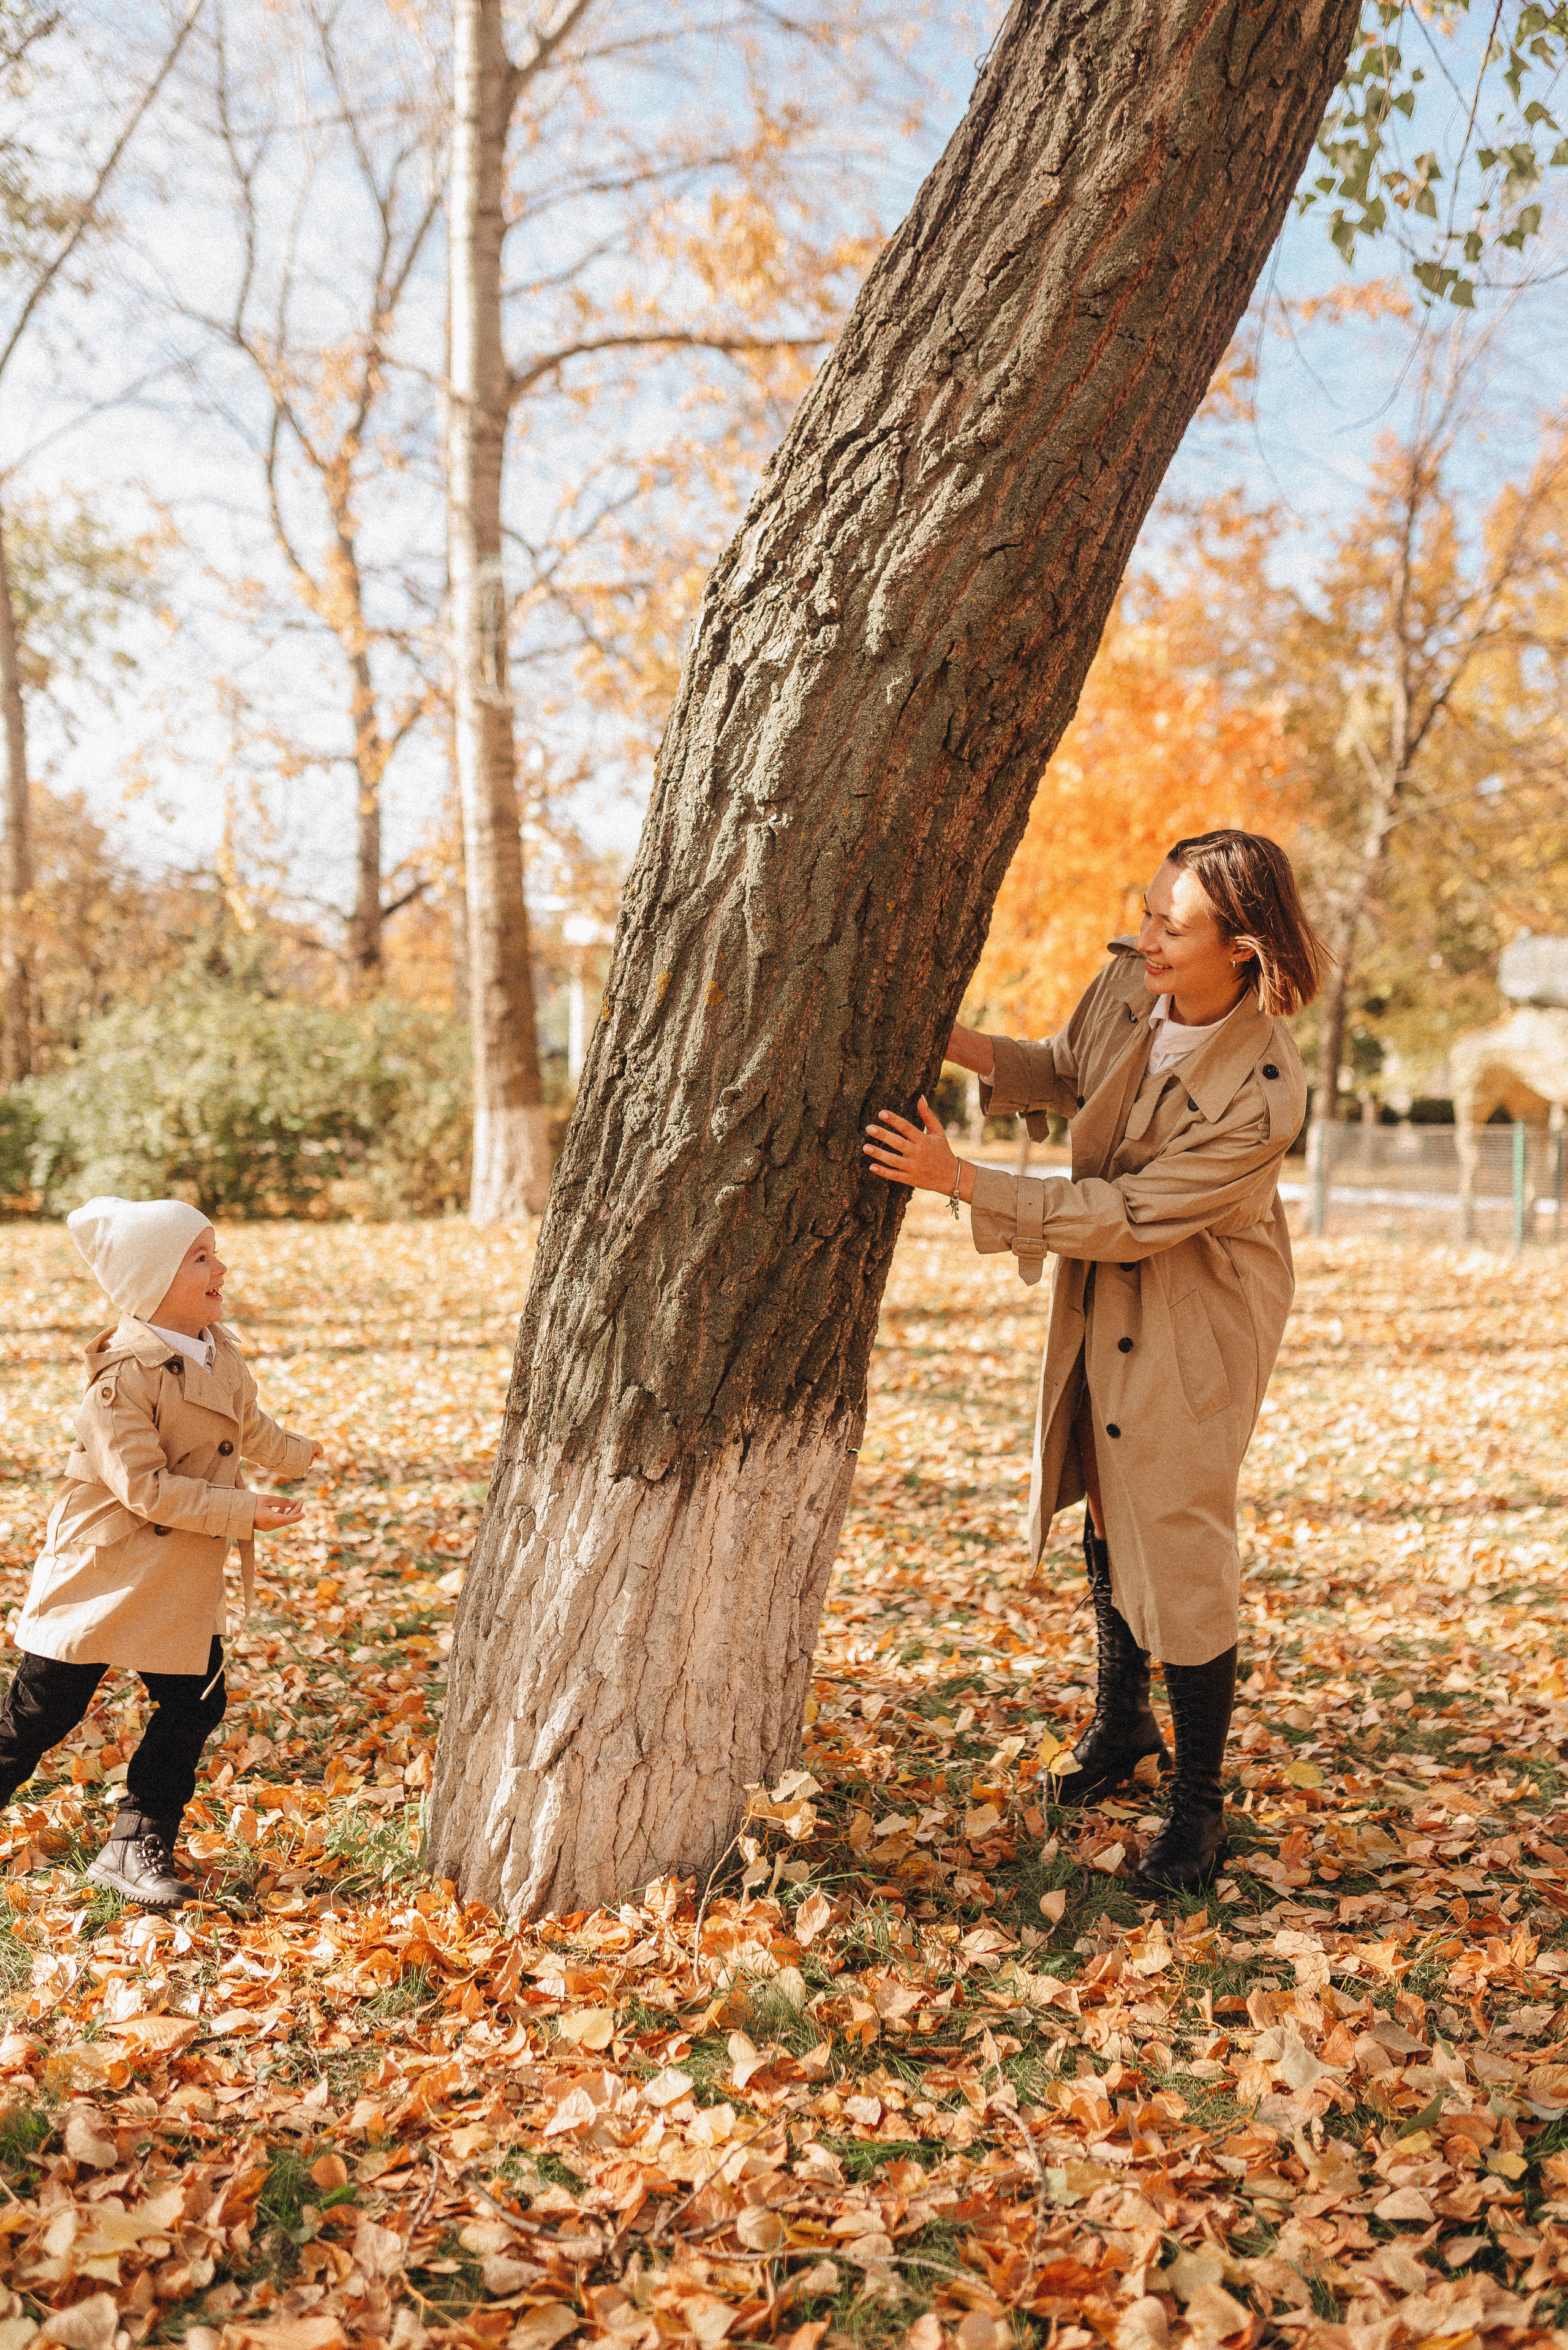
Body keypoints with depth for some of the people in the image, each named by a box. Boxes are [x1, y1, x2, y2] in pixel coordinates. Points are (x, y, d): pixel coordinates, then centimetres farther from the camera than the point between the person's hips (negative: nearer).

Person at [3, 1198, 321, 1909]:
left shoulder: (218, 1353, 3)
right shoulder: (123, 1376, -23)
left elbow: (246, 1424, 24)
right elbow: (146, 1488, -26)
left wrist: (297, 1452, 39)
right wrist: (244, 1511, -24)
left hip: (182, 1581, 7)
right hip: (105, 1570, -7)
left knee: (194, 1702, 5)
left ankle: (138, 1845, 17)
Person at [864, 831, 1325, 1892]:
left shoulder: (1262, 1094, -33)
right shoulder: (1130, 980, -13)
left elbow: (1128, 1216, -29)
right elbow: (1065, 1073, 7)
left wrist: (960, 1180, -30)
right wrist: (953, 1042, -8)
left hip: (1194, 1321, -8)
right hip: (1102, 1298, 8)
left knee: (1180, 1547, 0)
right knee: (1107, 1512, 22)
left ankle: (1199, 1809, 20)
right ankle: (1121, 1724, 45)